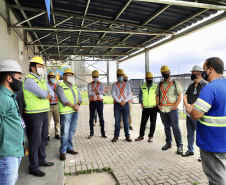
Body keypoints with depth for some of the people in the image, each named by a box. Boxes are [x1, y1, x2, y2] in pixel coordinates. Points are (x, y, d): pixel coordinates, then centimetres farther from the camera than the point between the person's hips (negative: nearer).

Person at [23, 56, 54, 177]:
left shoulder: (42, 80, 15)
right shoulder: (29, 80, -12)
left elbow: (51, 93, 9)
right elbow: (43, 94, -22)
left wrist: (45, 95, -11)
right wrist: (46, 94, -1)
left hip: (44, 113, 8)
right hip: (34, 115, -8)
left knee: (43, 139, 18)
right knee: (35, 142, 1)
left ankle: (41, 160, 35)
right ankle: (33, 168, 15)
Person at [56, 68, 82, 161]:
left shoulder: (74, 86, 17)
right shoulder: (60, 87, -4)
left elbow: (79, 97, 12)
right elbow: (64, 99, -14)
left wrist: (78, 104, -8)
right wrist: (73, 106, -18)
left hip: (75, 112, 7)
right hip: (65, 112, -6)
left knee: (72, 131, 12)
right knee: (65, 132, -6)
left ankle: (69, 148, 23)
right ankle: (62, 151, 6)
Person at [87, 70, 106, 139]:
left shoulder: (101, 84, 8)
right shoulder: (90, 84, 8)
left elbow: (102, 92, -11)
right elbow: (89, 93, -9)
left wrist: (94, 90, -7)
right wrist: (97, 91, -7)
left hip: (99, 102, -1)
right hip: (92, 102, 1)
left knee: (101, 117, 1)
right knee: (91, 118, 4)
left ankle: (103, 133, 10)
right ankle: (91, 133, 15)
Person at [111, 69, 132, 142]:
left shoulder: (127, 84, 12)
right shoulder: (114, 85, 8)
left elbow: (129, 94, 4)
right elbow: (113, 95, -2)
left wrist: (124, 101, -10)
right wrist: (120, 101, -12)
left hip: (125, 104, 1)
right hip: (117, 104, -1)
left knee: (126, 120, 5)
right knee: (117, 121, 3)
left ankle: (127, 136, 12)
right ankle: (116, 136, 11)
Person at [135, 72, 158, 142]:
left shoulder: (156, 87, 1)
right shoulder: (142, 87, 6)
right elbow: (140, 95, 16)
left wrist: (157, 104, -6)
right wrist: (141, 103, 3)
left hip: (153, 108, -1)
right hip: (145, 108, 2)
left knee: (153, 123, 4)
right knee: (143, 122, 5)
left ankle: (151, 136, 16)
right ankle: (141, 135, 18)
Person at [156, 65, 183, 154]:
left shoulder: (175, 83, 3)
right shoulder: (160, 84, 14)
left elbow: (180, 95, -2)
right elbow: (157, 95, 17)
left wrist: (176, 105, -12)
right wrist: (158, 104, 3)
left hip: (172, 109, -4)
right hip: (162, 110, 4)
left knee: (175, 127, -4)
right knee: (166, 127, 13)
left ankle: (179, 145, 5)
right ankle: (168, 143, 24)